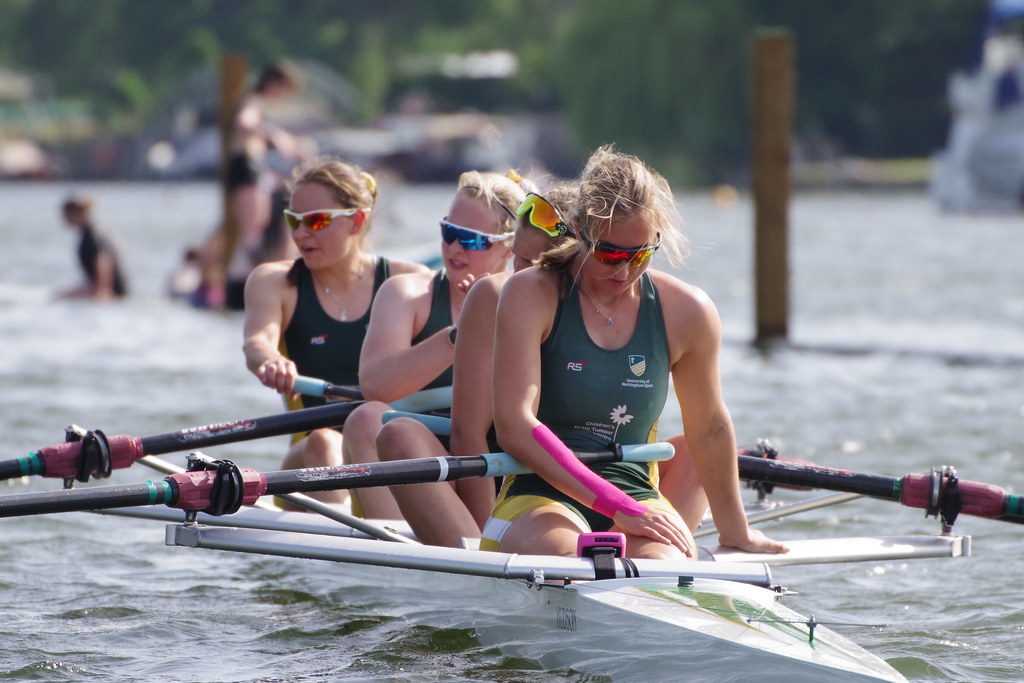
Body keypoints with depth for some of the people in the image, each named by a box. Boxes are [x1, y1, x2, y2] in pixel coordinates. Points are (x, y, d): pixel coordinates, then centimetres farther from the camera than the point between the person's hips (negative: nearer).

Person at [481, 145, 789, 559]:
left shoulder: (686, 312, 3)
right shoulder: (531, 296, -7)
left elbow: (709, 431, 18)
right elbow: (514, 428, -17)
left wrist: (735, 533, 28)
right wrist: (618, 508, -24)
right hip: (540, 498, -2)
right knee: (564, 556, -37)